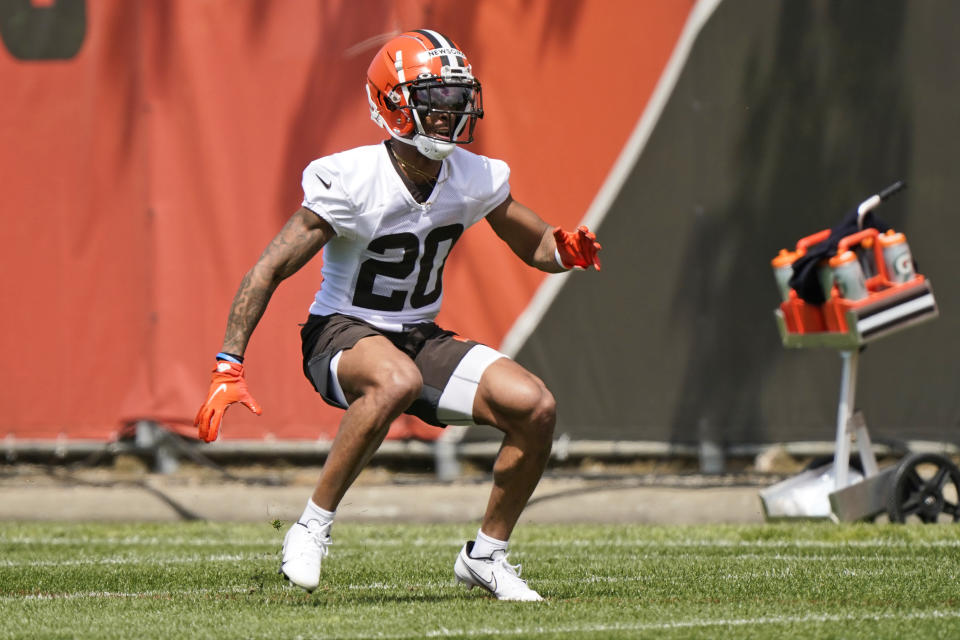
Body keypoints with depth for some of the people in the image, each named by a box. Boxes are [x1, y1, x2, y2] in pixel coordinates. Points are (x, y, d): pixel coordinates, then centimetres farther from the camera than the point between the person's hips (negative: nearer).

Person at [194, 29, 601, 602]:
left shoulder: (475, 178, -5)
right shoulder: (351, 182, -21)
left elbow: (535, 247, 10)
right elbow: (270, 271, -19)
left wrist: (566, 250, -15)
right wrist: (229, 368, -25)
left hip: (421, 338, 6)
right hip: (343, 336, -5)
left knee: (535, 407, -14)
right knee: (398, 380, -41)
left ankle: (486, 555, 6)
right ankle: (312, 528, -27)